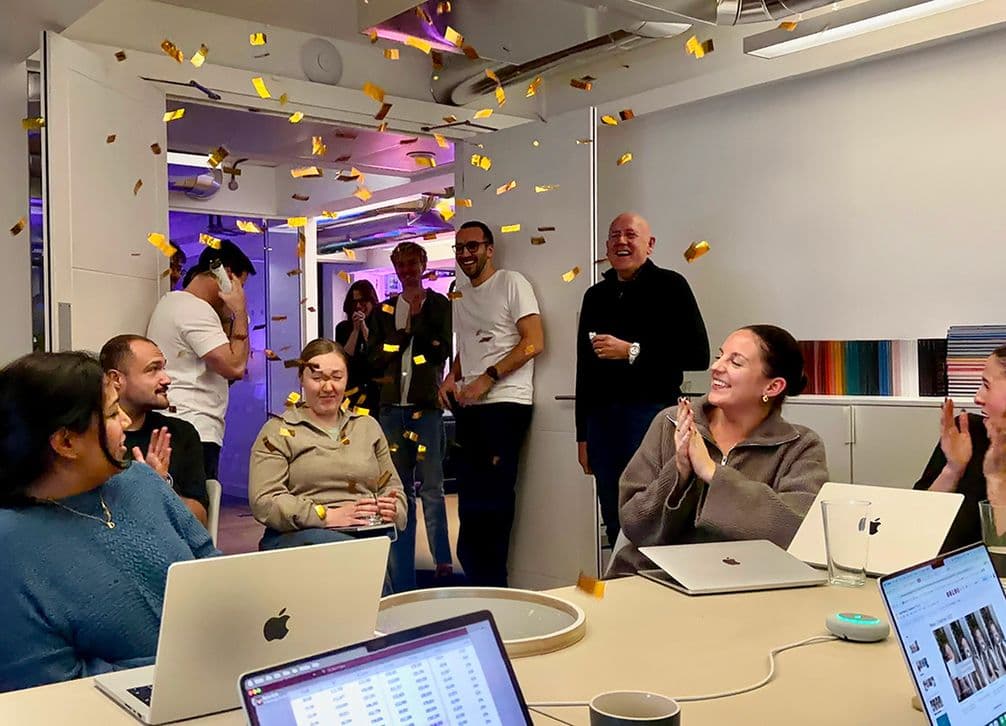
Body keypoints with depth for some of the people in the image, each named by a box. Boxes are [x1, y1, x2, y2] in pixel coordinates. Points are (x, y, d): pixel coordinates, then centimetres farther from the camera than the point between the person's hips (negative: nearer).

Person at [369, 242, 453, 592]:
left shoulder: (439, 305, 6)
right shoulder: (385, 310, 16)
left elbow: (442, 351, -6)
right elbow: (374, 358, 9)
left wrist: (418, 318, -8)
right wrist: (406, 333, -3)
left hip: (426, 404, -4)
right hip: (392, 406, 4)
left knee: (431, 489, -6)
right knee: (399, 491, 7)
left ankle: (443, 565, 0)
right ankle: (402, 581, 14)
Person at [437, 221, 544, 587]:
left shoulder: (511, 283, -2)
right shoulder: (460, 294, 20)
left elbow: (534, 342, -11)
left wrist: (488, 378, -16)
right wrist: (451, 377, 7)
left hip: (505, 403, -7)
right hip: (469, 406, 8)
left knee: (492, 498, -8)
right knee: (469, 497, 9)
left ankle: (491, 584, 3)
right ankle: (478, 583, 19)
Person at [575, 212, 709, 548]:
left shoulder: (669, 286, 1)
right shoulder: (595, 296, 18)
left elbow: (697, 355, -8)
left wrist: (632, 351, -14)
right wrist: (582, 435, 18)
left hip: (651, 410, -5)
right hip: (601, 417, 6)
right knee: (615, 523, 8)